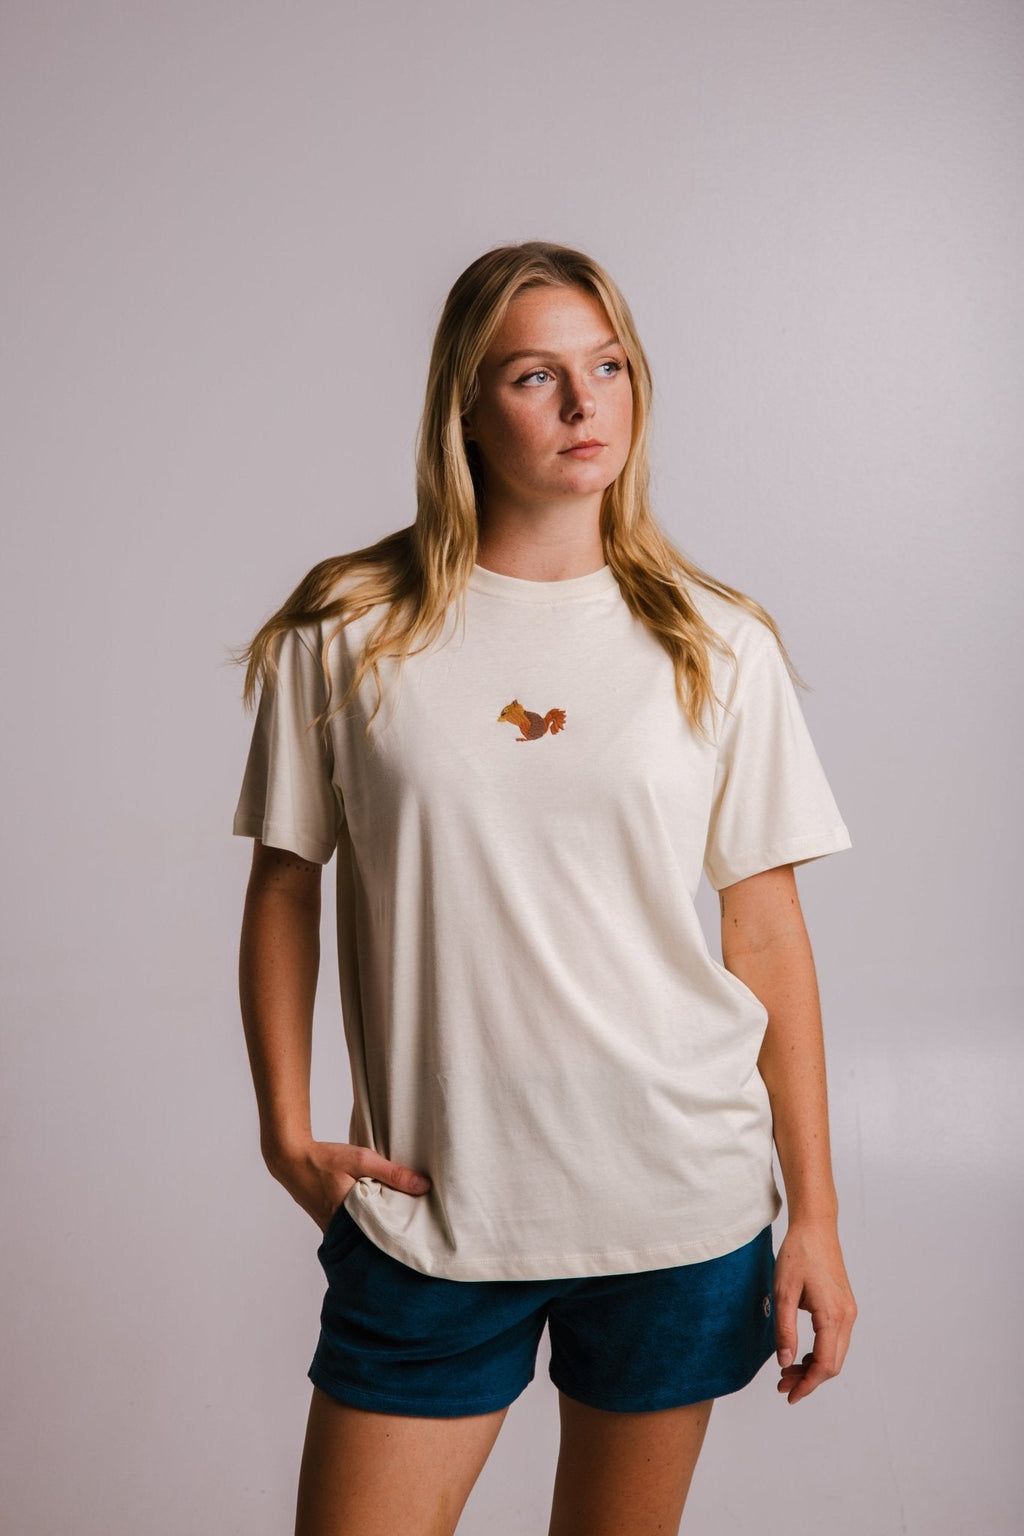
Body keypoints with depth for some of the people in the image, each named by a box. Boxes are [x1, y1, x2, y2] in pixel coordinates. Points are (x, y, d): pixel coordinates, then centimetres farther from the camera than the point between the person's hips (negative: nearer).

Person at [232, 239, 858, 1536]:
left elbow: (766, 929, 1)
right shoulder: (347, 633, -2)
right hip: (426, 1206, 0)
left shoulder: (719, 648, 0)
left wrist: (815, 1213, 2)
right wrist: (286, 1130, -1)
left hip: (682, 1203, 1)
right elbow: (283, 886, 6)